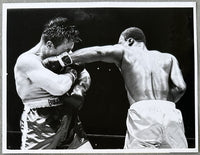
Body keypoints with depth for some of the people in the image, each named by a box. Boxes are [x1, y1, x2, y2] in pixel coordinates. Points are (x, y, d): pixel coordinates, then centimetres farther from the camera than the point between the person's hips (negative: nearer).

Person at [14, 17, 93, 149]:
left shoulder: (62, 57, 4)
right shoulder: (26, 60, -16)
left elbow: (85, 77, 13)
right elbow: (59, 87, -26)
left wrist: (78, 91, -9)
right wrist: (72, 73, -6)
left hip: (69, 122, 6)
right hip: (40, 127, -6)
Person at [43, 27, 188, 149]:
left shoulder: (126, 52, 16)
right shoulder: (168, 58, 23)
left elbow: (99, 52, -2)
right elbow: (180, 88, 9)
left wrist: (65, 59, -1)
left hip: (142, 113, -3)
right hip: (169, 112, 3)